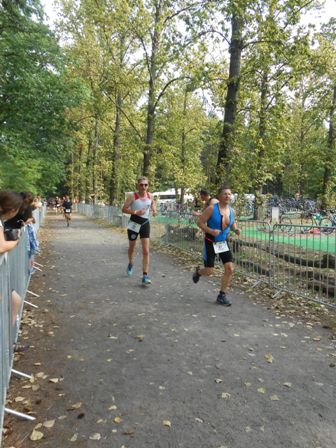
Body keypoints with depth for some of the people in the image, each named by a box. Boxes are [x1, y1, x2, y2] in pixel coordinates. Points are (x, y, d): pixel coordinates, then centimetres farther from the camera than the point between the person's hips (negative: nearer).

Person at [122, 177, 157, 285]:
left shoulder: (150, 196, -1)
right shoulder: (132, 196, -13)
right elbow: (124, 209, -12)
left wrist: (154, 210, 1)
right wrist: (135, 212, -25)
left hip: (145, 224, 2)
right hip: (134, 223, -2)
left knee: (146, 251, -8)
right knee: (132, 248, 17)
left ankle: (145, 275, -4)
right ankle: (130, 264, 49)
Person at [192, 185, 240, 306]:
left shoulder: (231, 210, 0)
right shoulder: (212, 208, -17)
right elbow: (200, 222, -14)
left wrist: (235, 229, -3)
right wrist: (211, 231, -28)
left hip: (223, 242, 5)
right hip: (210, 242, -5)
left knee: (229, 268, -7)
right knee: (209, 271, 1)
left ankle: (222, 295, 9)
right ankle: (198, 271, 40)